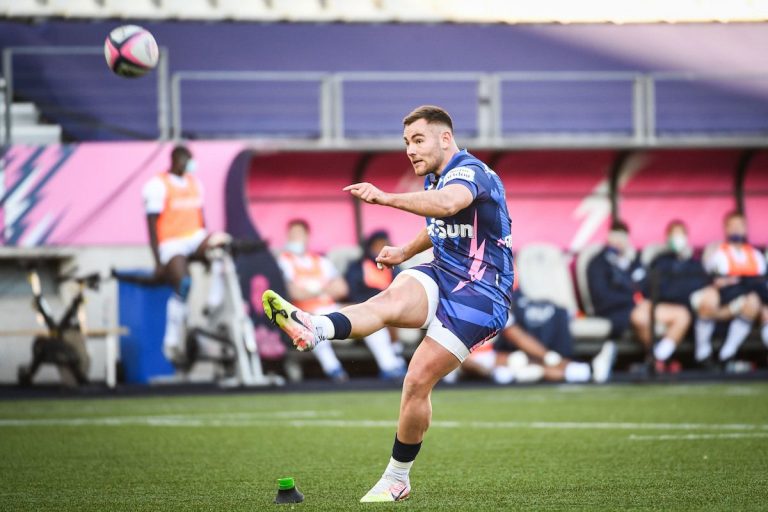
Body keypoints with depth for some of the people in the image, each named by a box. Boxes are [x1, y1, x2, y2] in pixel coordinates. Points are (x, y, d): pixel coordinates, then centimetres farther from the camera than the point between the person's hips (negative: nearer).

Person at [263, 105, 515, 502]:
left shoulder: (470, 173, -16)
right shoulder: (435, 178, 14)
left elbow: (447, 204, -42)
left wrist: (387, 198, -54)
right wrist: (406, 252, 22)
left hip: (479, 294, -7)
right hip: (441, 275, 7)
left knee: (418, 381, -13)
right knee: (393, 299, -29)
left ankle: (397, 479, 3)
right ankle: (314, 328, -59)